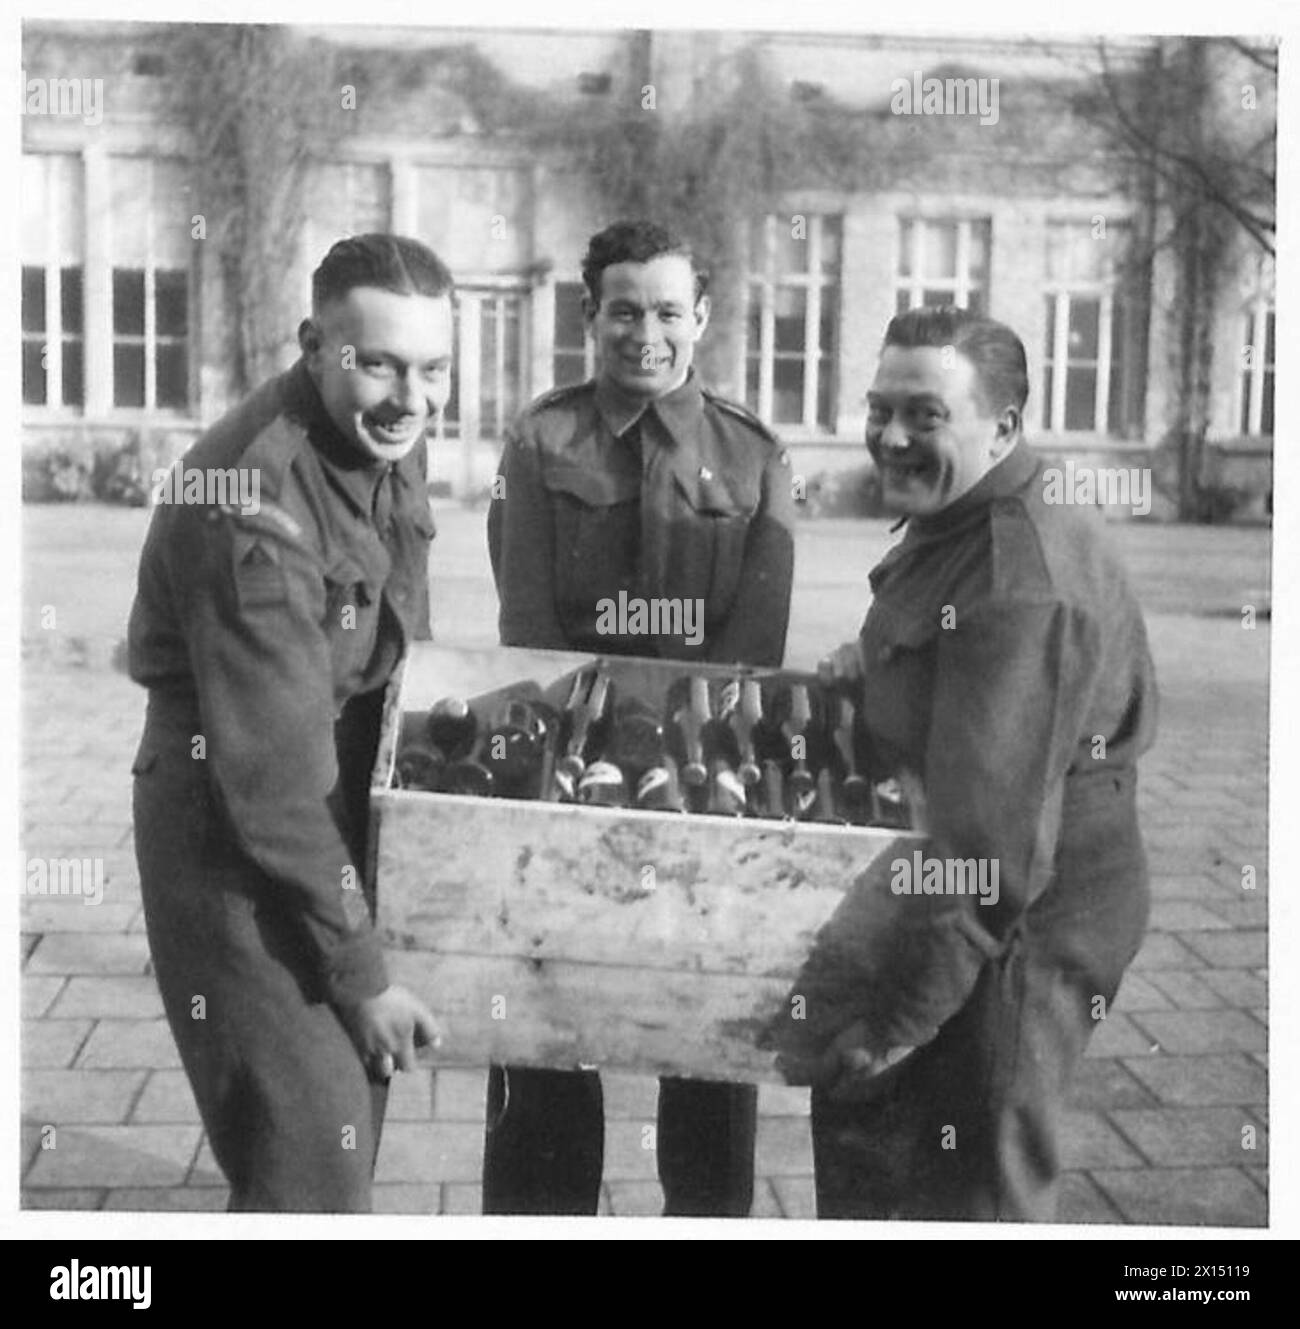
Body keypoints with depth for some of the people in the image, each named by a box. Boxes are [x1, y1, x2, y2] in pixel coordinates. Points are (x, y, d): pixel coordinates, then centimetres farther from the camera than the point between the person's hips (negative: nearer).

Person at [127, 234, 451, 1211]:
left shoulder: (389, 439, -2)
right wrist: (362, 975, -19)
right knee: (312, 1167, -6)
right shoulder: (256, 500, -27)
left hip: (349, 813, 8)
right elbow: (272, 774, -25)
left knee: (351, 1123, 20)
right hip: (236, 840, -8)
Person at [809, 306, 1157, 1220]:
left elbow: (992, 844, -30)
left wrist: (896, 1016, -24)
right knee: (854, 1111, 24)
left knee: (974, 1192, 6)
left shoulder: (1016, 591, -28)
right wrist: (879, 664, 5)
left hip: (1018, 931, -10)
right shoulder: (963, 527, 6)